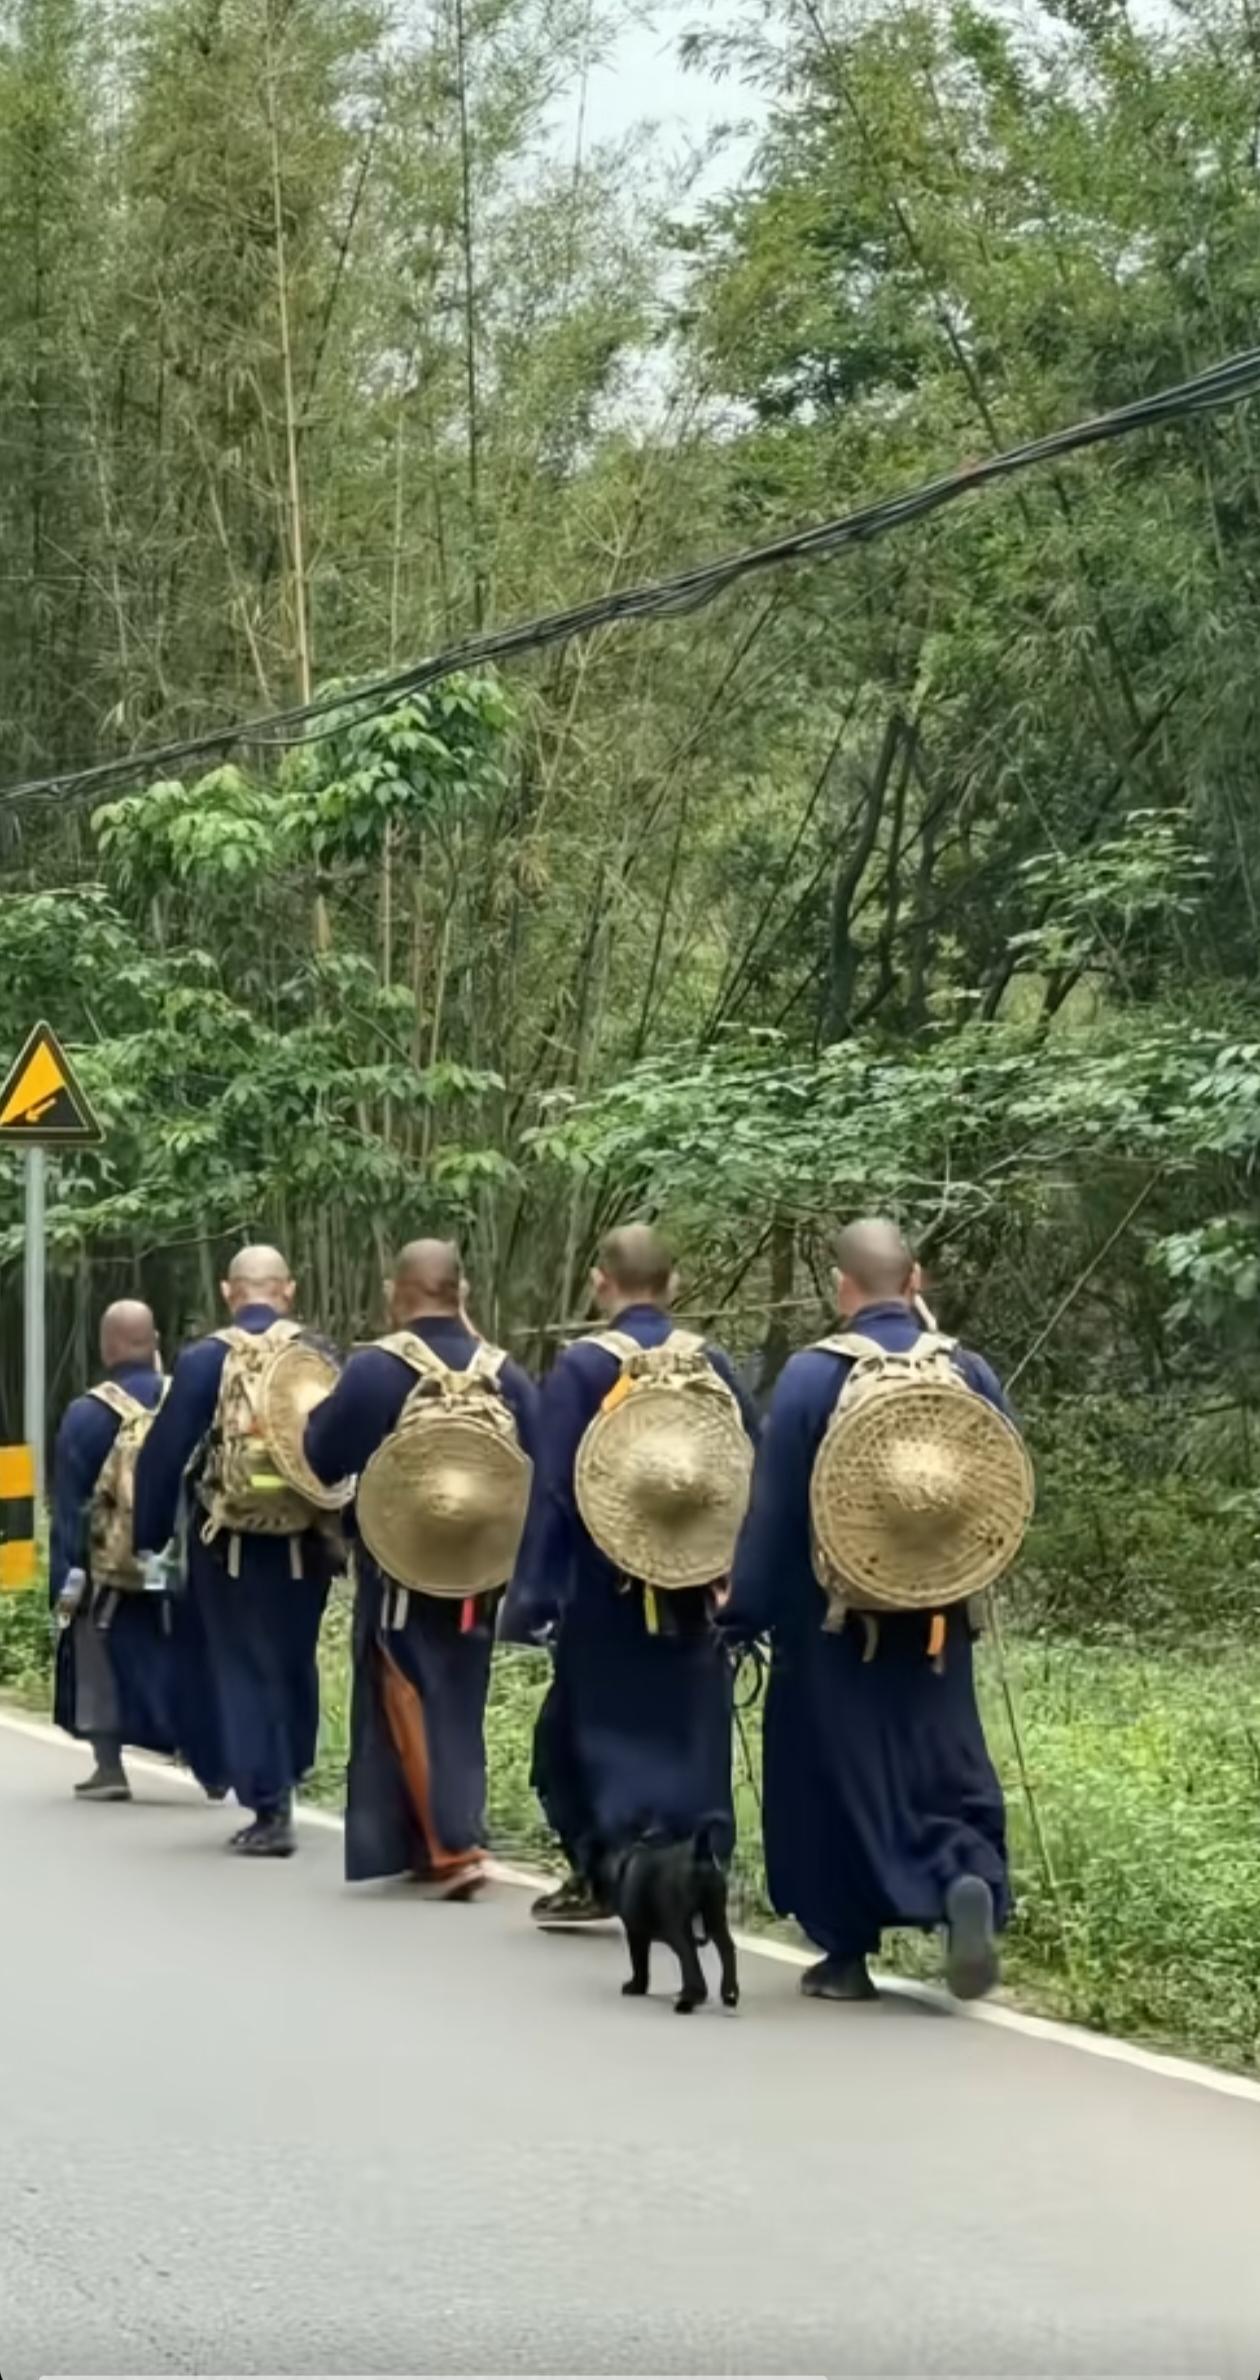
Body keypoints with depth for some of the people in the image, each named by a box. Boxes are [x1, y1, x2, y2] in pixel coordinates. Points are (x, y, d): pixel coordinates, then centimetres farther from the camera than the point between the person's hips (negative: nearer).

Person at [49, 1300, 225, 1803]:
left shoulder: (87, 1414, -11)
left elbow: (69, 1507, -10)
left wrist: (64, 1582, -7)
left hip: (111, 1575, -3)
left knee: (101, 1667, 11)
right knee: (189, 1664, 13)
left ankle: (109, 1767, 8)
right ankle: (215, 1767, 11)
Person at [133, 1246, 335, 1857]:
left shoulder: (206, 1359, -7)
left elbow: (164, 1453, -8)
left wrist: (149, 1536, 0)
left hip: (230, 1546, -3)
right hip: (304, 1546, 3)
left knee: (245, 1672, 4)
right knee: (294, 1669, 18)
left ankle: (269, 1811, -1)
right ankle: (281, 1791, 24)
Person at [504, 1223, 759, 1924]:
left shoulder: (581, 1367, -8)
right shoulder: (714, 1365, 3)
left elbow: (553, 1489, -11)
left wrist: (533, 1594, -8)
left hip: (608, 1586, -3)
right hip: (697, 1585, 3)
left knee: (596, 1730, 10)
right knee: (692, 1737, 10)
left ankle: (607, 1874, 9)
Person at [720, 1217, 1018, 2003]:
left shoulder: (813, 1375, -11)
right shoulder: (971, 1372, 0)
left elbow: (773, 1506, -10)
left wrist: (746, 1612, -5)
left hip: (834, 1617, -3)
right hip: (937, 1618, 3)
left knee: (836, 1774, 8)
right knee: (944, 1766, 12)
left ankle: (847, 1953, 12)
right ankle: (971, 1881, -16)